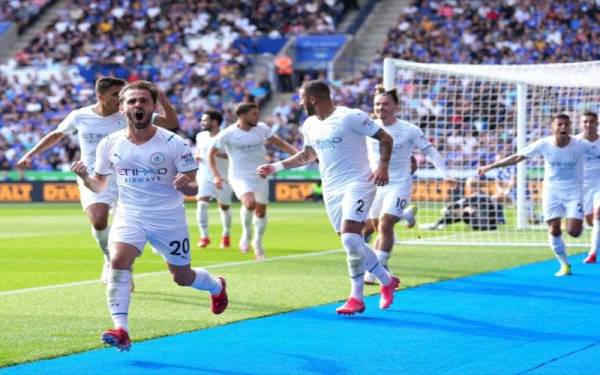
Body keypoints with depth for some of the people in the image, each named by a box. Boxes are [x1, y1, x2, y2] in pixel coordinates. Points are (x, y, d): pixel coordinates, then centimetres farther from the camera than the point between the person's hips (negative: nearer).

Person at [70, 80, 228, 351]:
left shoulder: (173, 143, -12)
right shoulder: (110, 144, -3)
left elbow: (194, 188, -8)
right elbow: (100, 185, 9)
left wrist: (185, 185, -32)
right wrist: (84, 177, -13)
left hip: (169, 219, -1)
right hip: (129, 215, 2)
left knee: (182, 277, 14)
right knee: (118, 261, -26)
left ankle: (216, 286, 49)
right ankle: (121, 329, -27)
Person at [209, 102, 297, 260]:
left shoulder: (261, 129, -1)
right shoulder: (228, 134, -11)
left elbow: (279, 143, 7)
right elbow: (211, 154, 0)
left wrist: (297, 153, -8)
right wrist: (216, 175, -10)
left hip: (260, 176, 5)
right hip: (240, 177, -5)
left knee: (261, 211, 12)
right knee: (250, 203, -29)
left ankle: (258, 243, 36)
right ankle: (246, 233, -3)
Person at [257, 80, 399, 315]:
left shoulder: (351, 117, -13)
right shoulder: (310, 125, 9)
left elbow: (386, 139, -8)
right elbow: (308, 155, 27)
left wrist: (383, 166, -21)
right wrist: (275, 167, 22)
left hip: (356, 185, -8)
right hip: (331, 190, 8)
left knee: (350, 238, -19)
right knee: (352, 243, 6)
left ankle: (356, 298, -8)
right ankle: (387, 281, 21)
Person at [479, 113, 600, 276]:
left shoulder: (581, 145, -16)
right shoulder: (543, 144, -12)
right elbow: (518, 157, -5)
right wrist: (490, 166, -4)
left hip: (574, 192, -1)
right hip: (552, 191, 1)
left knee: (573, 231, -15)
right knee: (554, 230, -4)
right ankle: (564, 265, 15)